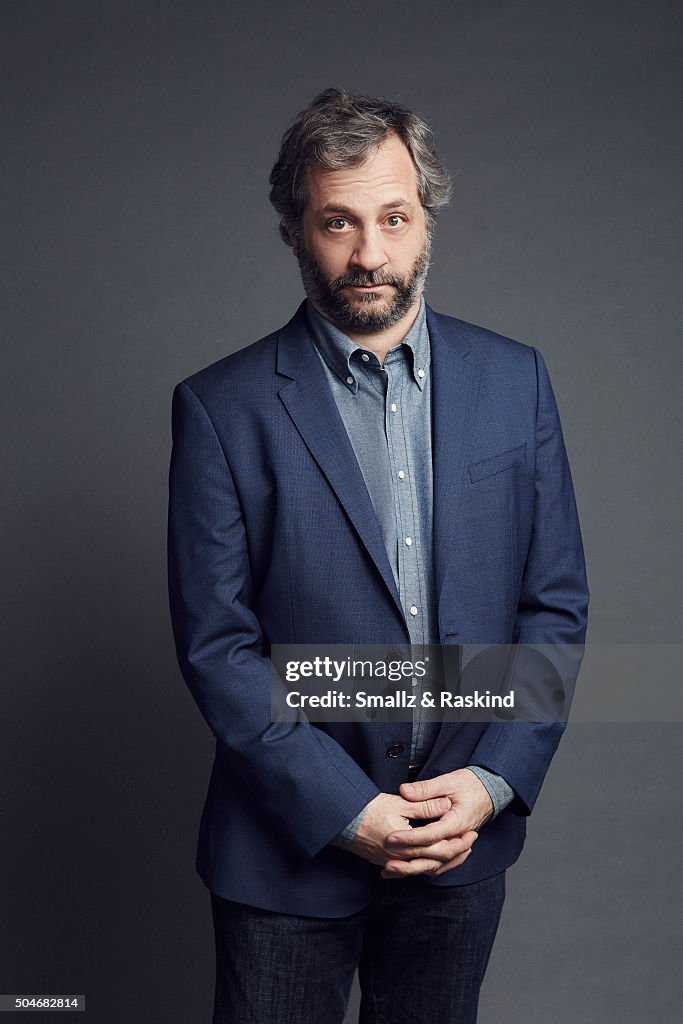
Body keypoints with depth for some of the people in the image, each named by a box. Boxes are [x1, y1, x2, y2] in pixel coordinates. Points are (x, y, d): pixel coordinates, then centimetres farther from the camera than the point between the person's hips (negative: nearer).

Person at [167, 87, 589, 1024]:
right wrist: (346, 809, -15)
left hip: (465, 835, 3)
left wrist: (495, 779, -9)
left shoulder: (514, 381, -1)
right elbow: (216, 645, -11)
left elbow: (557, 603, 1)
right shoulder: (221, 409, -10)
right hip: (291, 845, -2)